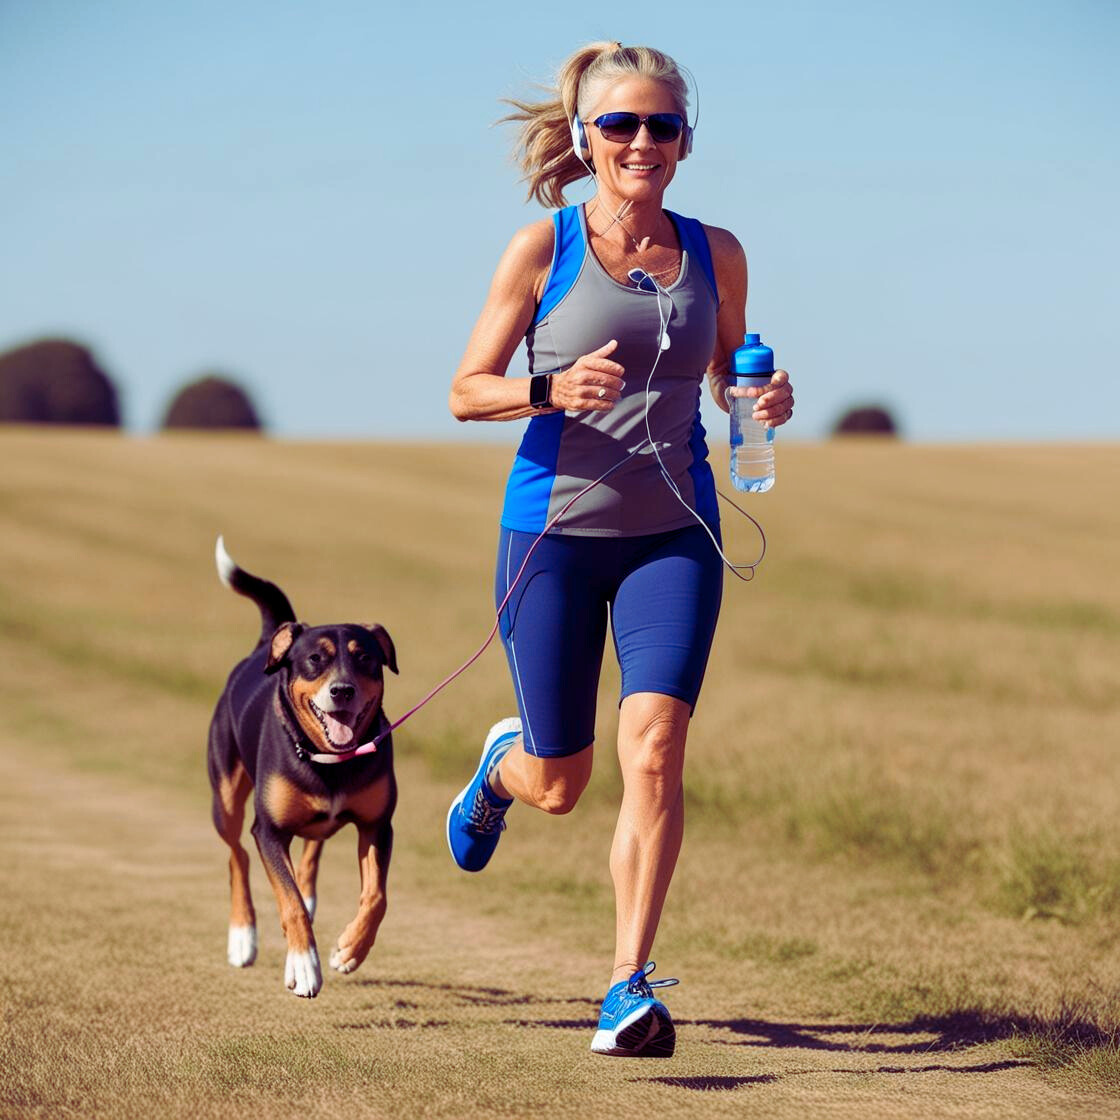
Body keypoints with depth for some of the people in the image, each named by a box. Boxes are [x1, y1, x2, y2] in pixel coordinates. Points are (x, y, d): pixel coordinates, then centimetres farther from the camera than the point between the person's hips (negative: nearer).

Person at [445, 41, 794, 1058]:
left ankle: (631, 985, -12)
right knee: (558, 784, 7)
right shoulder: (542, 250, -4)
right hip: (554, 530, -1)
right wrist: (553, 390, -20)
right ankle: (503, 762, 46)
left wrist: (765, 401, -5)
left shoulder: (713, 253, 5)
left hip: (673, 535, 1)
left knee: (655, 745, -18)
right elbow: (465, 392, 0)